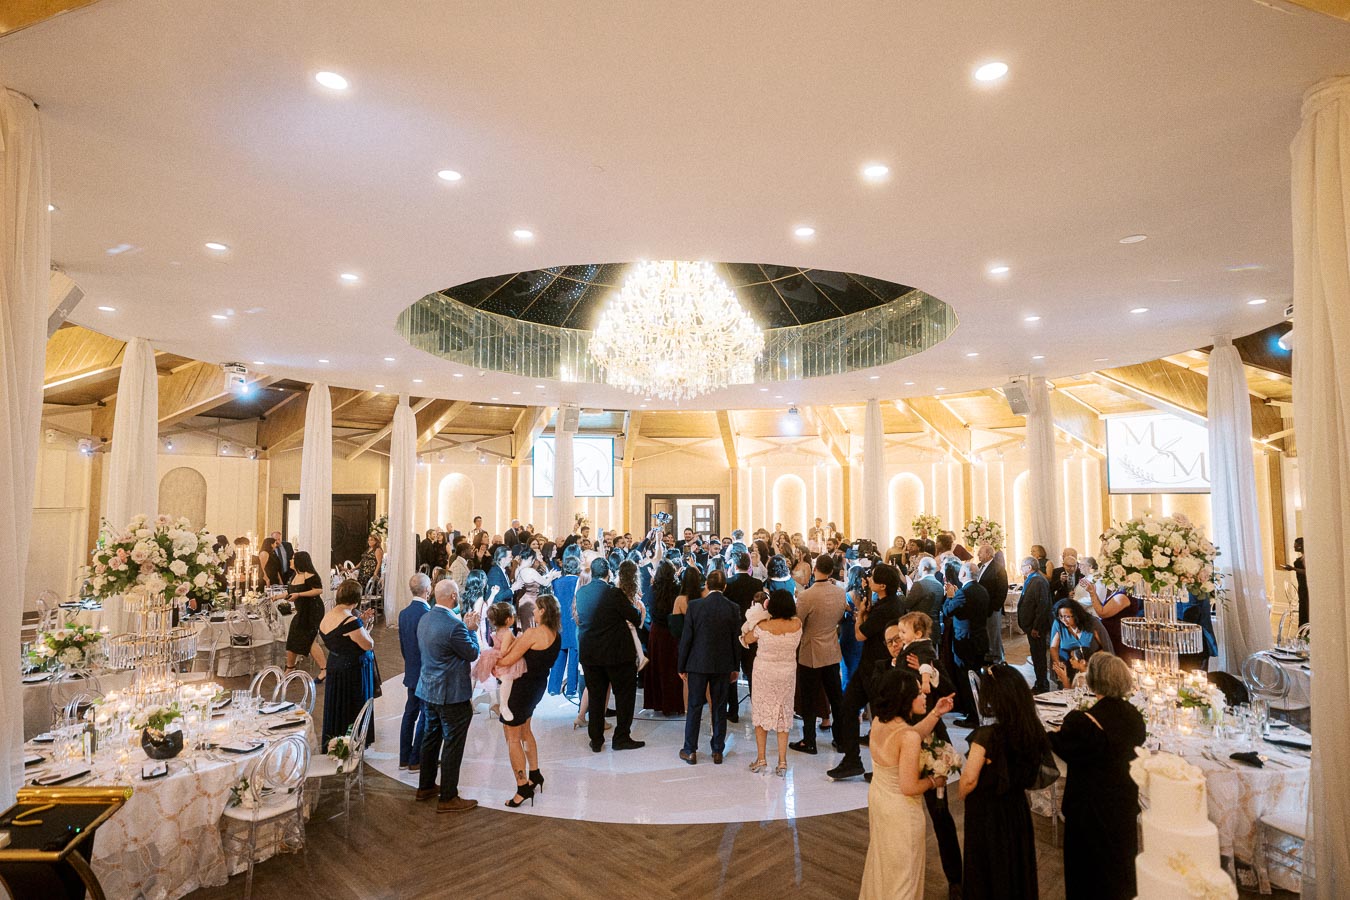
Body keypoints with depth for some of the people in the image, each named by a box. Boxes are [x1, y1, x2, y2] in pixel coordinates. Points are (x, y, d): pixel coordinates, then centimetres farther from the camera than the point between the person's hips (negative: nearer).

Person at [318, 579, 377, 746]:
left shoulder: (328, 616, 1)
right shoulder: (351, 621, -27)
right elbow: (369, 645, -18)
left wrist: (363, 621, 7)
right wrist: (365, 626, -5)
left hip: (335, 668, 9)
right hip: (353, 672, -9)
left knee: (336, 708, 21)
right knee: (352, 711, 6)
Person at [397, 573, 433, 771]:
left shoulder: (403, 613, 3)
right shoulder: (427, 614, -23)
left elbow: (402, 645, 12)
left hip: (411, 672, 8)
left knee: (410, 713, 16)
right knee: (425, 717, 4)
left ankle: (404, 758, 25)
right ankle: (416, 760, 12)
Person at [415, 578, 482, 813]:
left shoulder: (424, 619, 2)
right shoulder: (454, 625, -26)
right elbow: (472, 654, -16)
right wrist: (472, 629, -2)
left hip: (428, 689, 9)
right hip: (451, 694, -9)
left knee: (431, 738, 21)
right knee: (452, 744, 2)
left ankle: (425, 787, 34)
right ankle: (447, 798, 11)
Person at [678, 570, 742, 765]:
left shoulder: (695, 605, -11)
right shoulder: (733, 608, -6)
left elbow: (686, 638, -8)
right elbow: (736, 640, 1)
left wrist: (682, 666, 1)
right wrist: (735, 667, 12)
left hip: (698, 663, -2)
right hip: (723, 665, 2)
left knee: (694, 707, 8)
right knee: (719, 708, 12)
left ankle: (690, 751, 15)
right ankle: (718, 751, 18)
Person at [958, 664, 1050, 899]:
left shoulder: (986, 736, -30)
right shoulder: (1032, 730, -12)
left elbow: (969, 779, -26)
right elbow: (1029, 774, 2)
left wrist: (961, 794, -6)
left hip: (986, 814, -5)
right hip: (1017, 809, 6)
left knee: (988, 873, 16)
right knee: (1017, 865, 26)